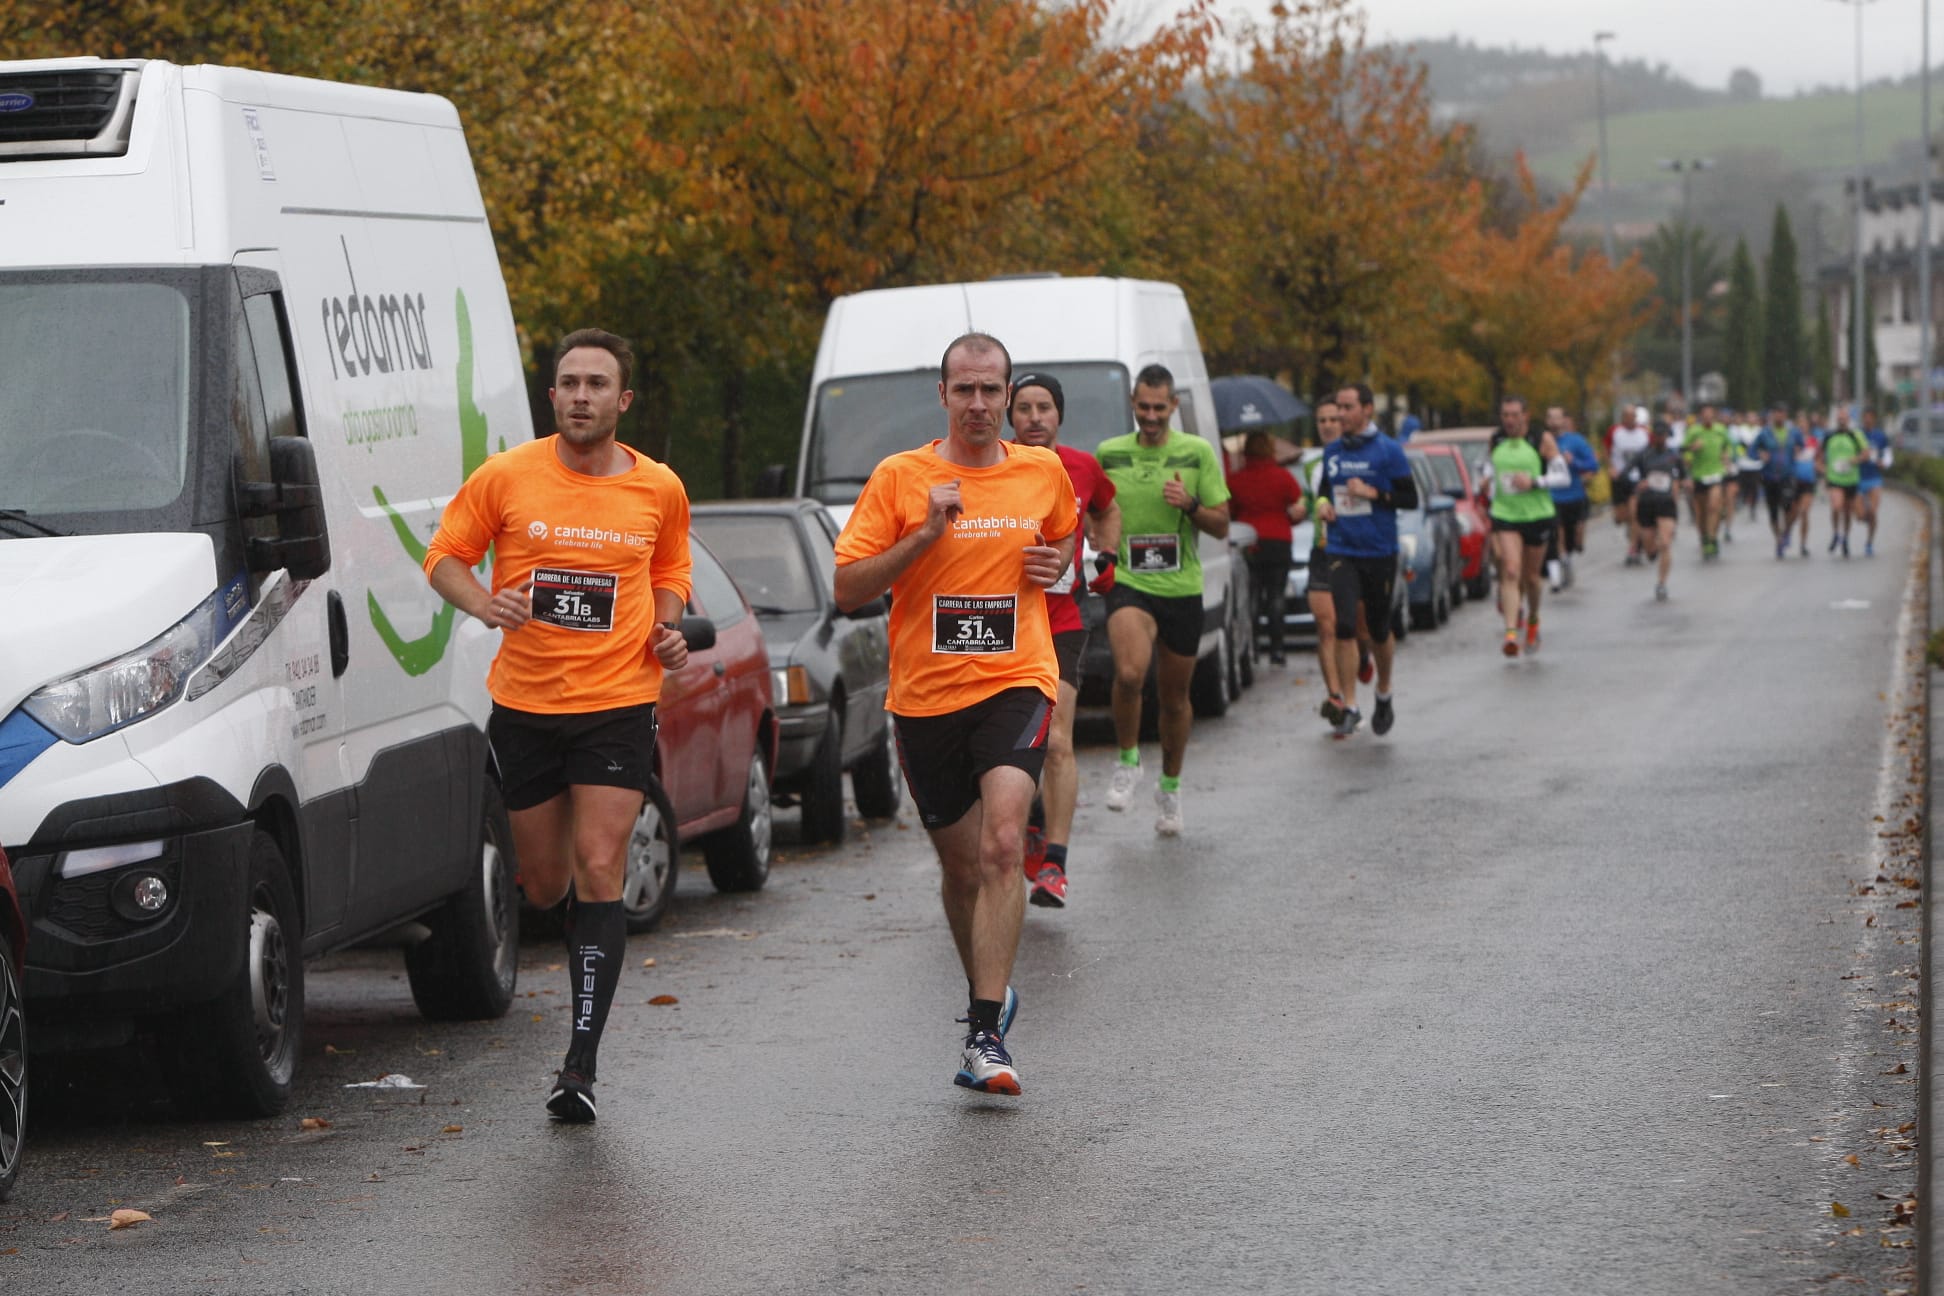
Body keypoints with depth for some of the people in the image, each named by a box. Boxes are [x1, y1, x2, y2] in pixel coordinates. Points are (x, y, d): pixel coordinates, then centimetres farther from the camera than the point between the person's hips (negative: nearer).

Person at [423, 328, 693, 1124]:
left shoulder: (660, 491, 2)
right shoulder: (507, 477, -3)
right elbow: (444, 555, 6)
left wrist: (668, 627, 1)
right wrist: (483, 603, -13)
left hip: (618, 706, -1)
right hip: (524, 704, 1)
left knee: (599, 874, -12)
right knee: (545, 885, 9)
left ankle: (582, 1062, -11)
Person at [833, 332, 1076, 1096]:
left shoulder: (1044, 473, 5)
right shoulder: (900, 478, -2)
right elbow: (847, 588, -5)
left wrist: (1056, 565, 4)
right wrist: (927, 533, -16)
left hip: (1015, 682, -1)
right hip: (924, 694, 1)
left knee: (1001, 845, -22)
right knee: (960, 864, 12)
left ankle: (985, 1036, -23)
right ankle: (989, 993, 39)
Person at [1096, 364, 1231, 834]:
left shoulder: (1198, 453, 2)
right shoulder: (1108, 454, 4)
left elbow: (1222, 525, 3)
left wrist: (1190, 505, -15)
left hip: (1182, 589, 1)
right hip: (1127, 585, -1)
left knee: (1174, 698, 11)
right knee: (1130, 673, -28)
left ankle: (1170, 787, 33)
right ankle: (1127, 762, -4)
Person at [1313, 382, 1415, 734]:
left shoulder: (1388, 451, -5)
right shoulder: (1332, 451, 8)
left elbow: (1410, 498, -5)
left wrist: (1372, 493, -17)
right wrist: (1322, 502, 0)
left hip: (1380, 553, -2)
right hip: (1342, 552, 2)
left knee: (1379, 630, 8)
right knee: (1344, 627, -11)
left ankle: (1384, 695, 33)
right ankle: (1349, 708, -8)